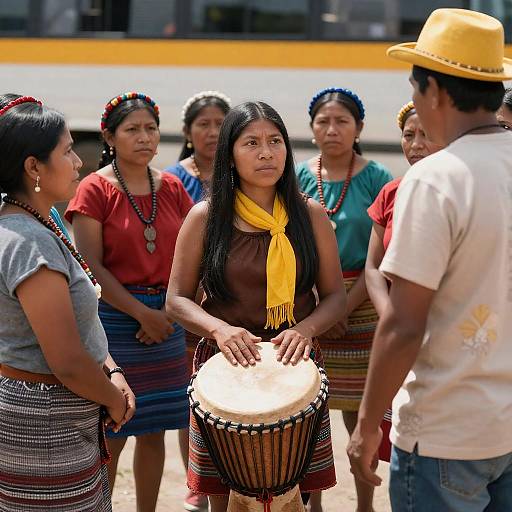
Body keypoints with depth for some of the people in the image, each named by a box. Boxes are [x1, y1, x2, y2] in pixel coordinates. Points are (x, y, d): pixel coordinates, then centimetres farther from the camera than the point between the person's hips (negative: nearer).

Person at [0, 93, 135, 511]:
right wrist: (115, 399, -6)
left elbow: (77, 318, 17)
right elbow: (68, 363, -23)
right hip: (44, 430, -10)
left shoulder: (37, 225, 9)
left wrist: (112, 373, 3)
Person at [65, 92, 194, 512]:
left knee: (154, 430, 11)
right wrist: (141, 313, -15)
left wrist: (168, 311, -6)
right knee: (110, 433, 0)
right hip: (114, 319, -5)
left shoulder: (172, 188, 8)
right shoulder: (96, 189, -6)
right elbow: (92, 266, -11)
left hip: (165, 318, 5)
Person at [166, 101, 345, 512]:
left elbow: (335, 296, 5)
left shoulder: (309, 215, 3)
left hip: (294, 367, 1)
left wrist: (305, 328, -15)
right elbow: (177, 299, 2)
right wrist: (219, 328, -17)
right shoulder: (206, 217, 0)